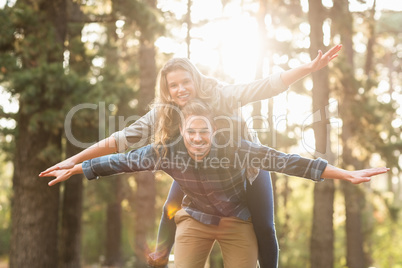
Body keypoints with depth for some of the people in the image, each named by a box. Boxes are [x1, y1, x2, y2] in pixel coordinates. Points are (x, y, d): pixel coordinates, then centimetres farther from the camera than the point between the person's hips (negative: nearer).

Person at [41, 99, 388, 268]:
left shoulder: (235, 148, -30)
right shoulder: (167, 152, -23)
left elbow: (288, 162, -31)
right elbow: (122, 161, -11)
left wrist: (348, 174, -33)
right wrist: (73, 169, -4)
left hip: (237, 221, -1)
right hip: (195, 220, 1)